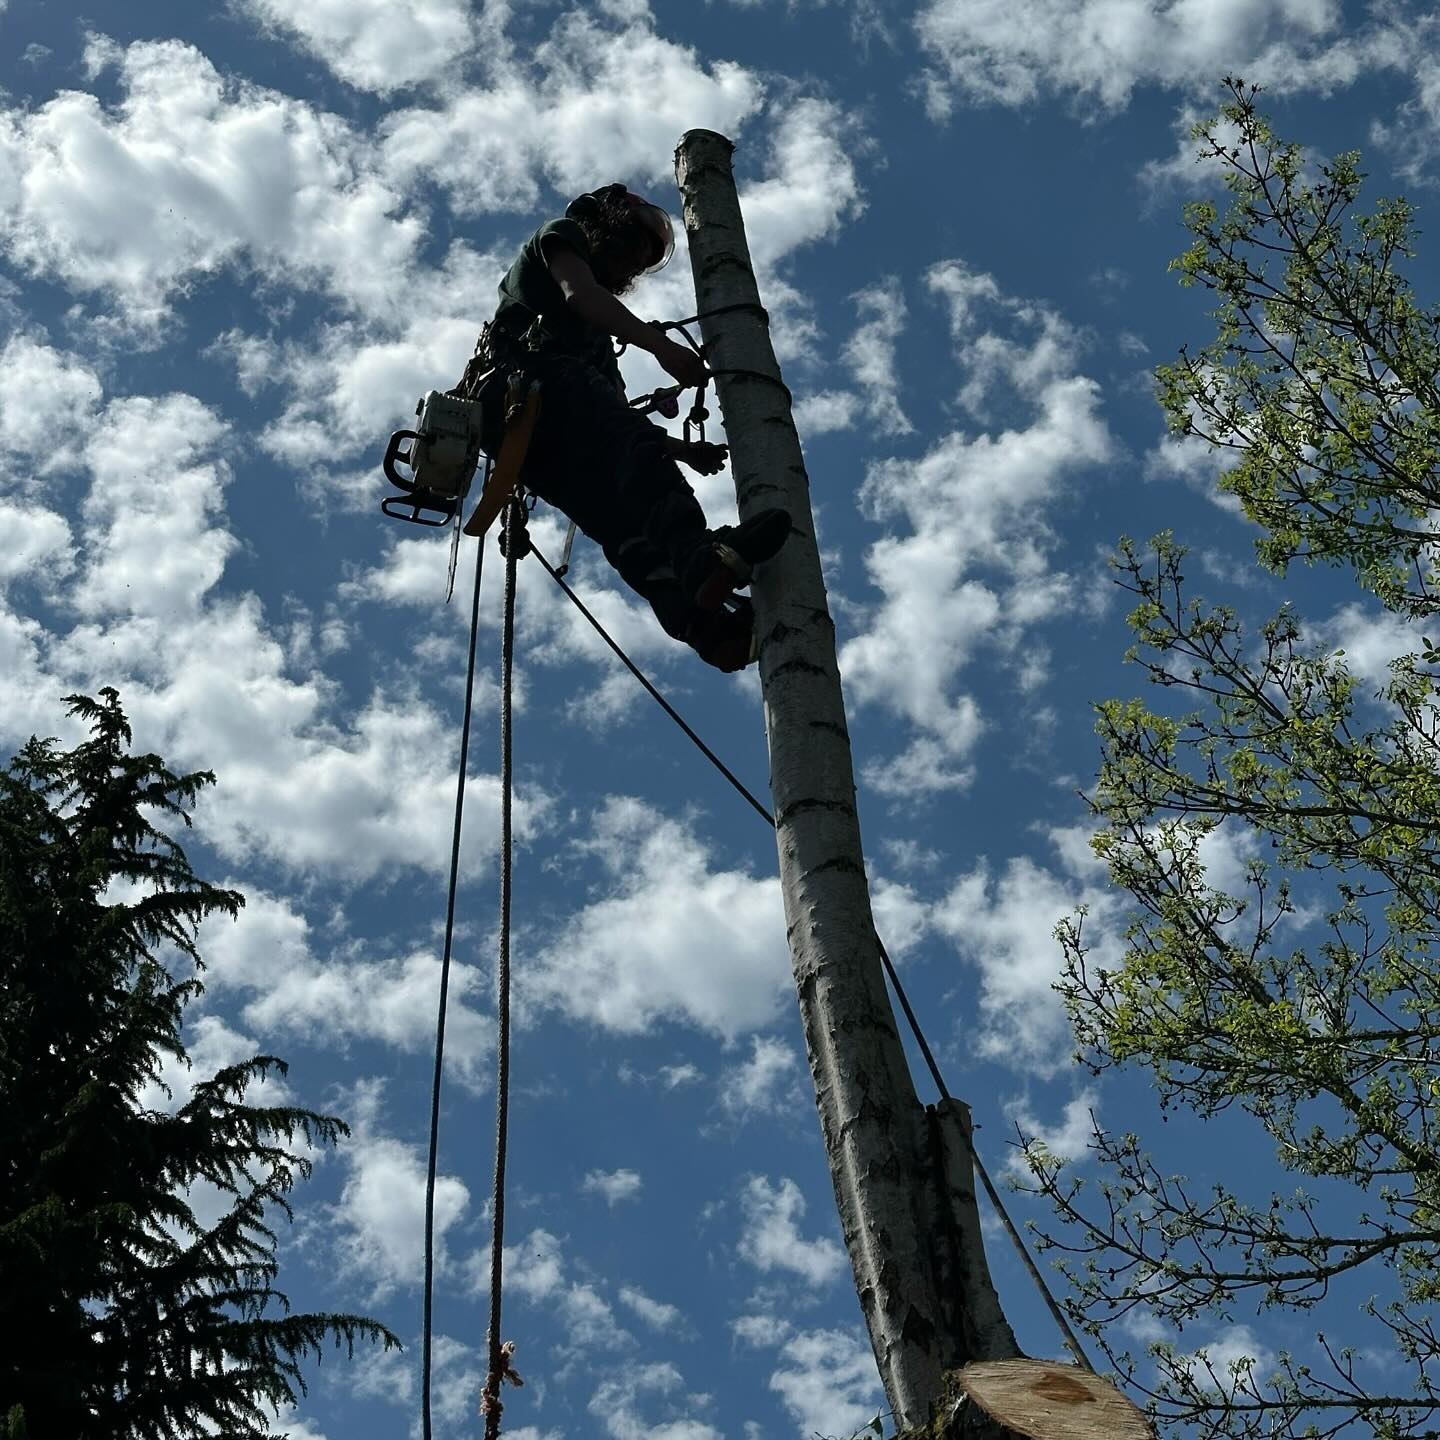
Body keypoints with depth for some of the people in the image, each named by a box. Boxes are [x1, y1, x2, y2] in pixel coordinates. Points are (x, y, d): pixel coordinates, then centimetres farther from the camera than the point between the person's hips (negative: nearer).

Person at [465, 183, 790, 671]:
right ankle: (701, 557, -61)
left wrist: (679, 449, 27)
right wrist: (661, 346, -11)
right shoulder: (563, 235, 24)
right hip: (532, 370, -7)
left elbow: (616, 420, 38)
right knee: (633, 447, -33)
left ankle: (700, 621, -47)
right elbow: (579, 294, 0)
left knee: (620, 518, -21)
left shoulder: (598, 334, 45)